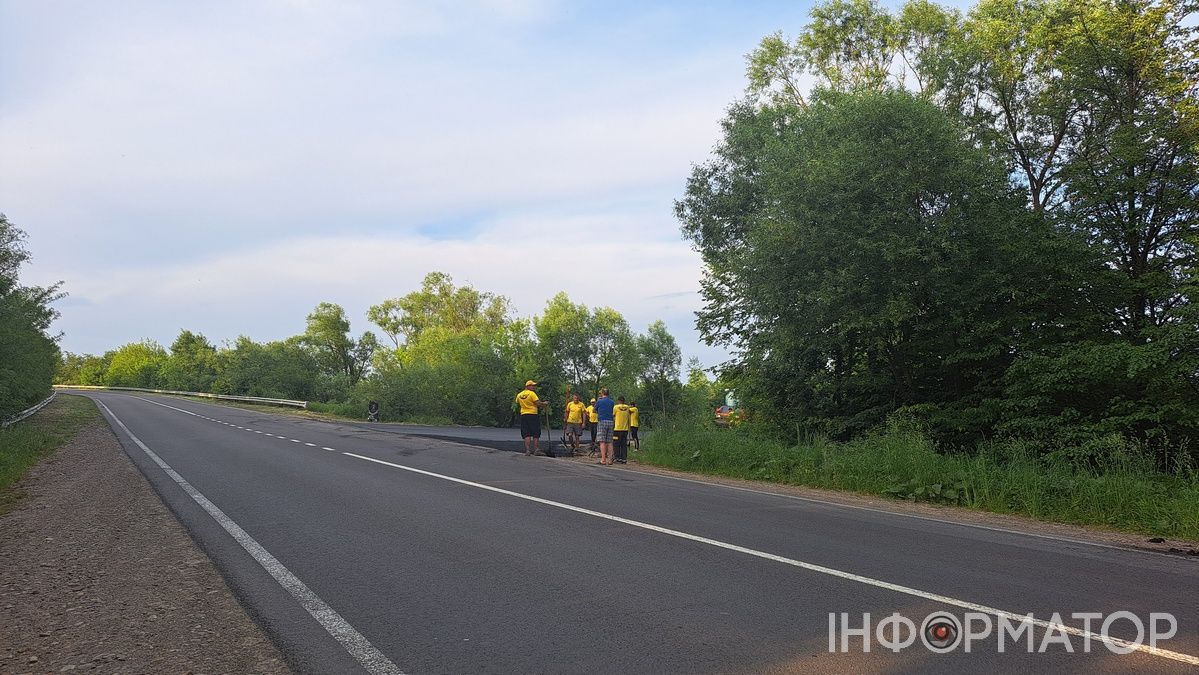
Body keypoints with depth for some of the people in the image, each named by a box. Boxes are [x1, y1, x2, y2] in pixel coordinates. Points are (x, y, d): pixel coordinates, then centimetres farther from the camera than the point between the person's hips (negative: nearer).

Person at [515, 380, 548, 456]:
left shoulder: (519, 395, 9)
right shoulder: (532, 393, -10)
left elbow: (517, 404, 20)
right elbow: (538, 403, -14)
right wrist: (544, 404, 4)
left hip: (523, 415, 5)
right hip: (533, 415, -5)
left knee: (526, 434, 5)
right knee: (535, 434, 4)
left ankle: (527, 450, -2)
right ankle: (536, 449, 4)